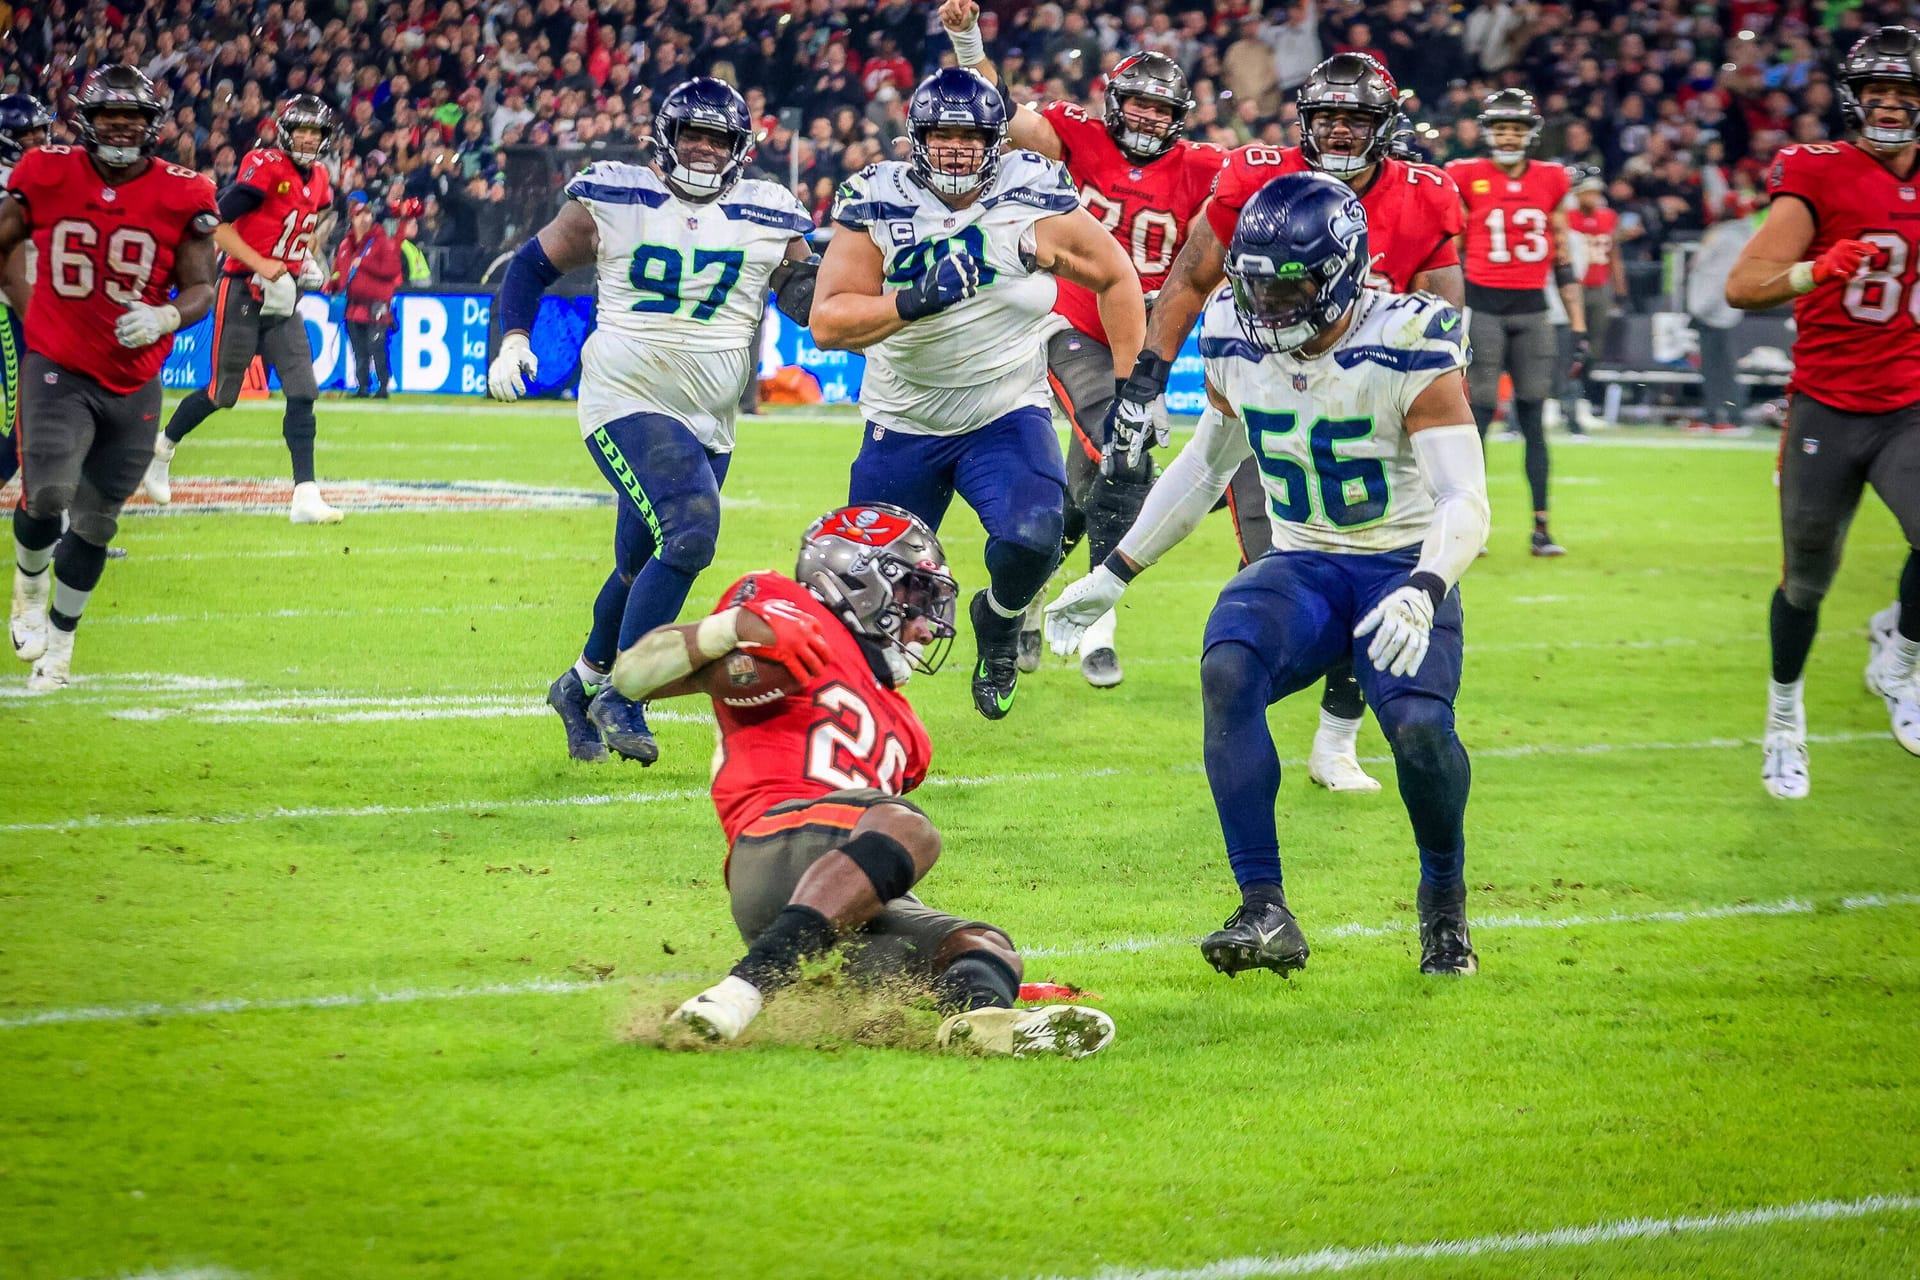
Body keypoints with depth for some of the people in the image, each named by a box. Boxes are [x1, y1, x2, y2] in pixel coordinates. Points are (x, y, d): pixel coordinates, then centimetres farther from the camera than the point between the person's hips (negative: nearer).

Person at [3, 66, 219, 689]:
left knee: (95, 521, 7)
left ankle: (60, 638, 30)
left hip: (133, 384, 1)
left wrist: (165, 317, -23)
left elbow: (201, 288, -3)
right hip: (57, 370, -1)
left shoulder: (182, 197, -5)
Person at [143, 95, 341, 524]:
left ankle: (306, 497, -8)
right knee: (223, 393, 3)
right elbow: (218, 224, -18)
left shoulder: (319, 179, 9)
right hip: (243, 292, -6)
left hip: (284, 298, 6)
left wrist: (307, 262, 10)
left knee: (303, 393, -6)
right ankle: (162, 448, 30)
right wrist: (263, 266, -24)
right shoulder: (264, 167, -14)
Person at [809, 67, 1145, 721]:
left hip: (1008, 416, -1)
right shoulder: (879, 205, -12)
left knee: (1032, 537, -28)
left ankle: (999, 619, 8)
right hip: (904, 424, 1)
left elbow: (1116, 280, 2)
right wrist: (914, 302, -34)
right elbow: (828, 323, -18)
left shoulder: (1035, 202, -12)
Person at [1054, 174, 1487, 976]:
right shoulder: (1237, 342, -1)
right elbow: (1209, 461, 17)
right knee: (1227, 670, -29)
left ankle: (1445, 902, 2)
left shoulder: (1407, 351, -17)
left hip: (1401, 570, -4)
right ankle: (1265, 914, -28)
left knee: (1417, 723, -30)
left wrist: (1422, 592, -41)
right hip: (1300, 565, 4)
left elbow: (1464, 502, -22)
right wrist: (1116, 571, 18)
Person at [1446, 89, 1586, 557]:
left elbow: (1564, 263, 12)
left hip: (1532, 309, 3)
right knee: (1479, 413, -4)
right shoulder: (1467, 179, -1)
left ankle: (1541, 528, 6)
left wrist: (1579, 333, 8)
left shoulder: (1550, 182, 8)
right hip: (1483, 305, -3)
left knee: (1534, 419, 3)